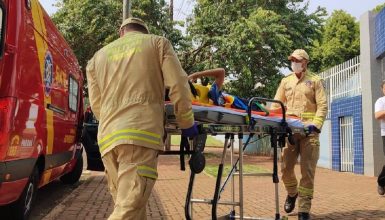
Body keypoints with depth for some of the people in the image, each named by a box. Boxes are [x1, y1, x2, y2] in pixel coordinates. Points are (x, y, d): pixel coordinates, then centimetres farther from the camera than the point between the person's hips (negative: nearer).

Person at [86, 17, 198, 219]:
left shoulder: (99, 56, 24)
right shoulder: (158, 43, 14)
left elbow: (96, 105, 20)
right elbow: (179, 86, 4)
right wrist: (186, 123, 15)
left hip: (107, 137, 5)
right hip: (140, 133, -5)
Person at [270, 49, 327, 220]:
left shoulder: (315, 81, 8)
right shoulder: (285, 81, 17)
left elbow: (322, 106, 0)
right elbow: (276, 105, 15)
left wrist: (315, 124, -15)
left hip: (309, 131, -3)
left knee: (308, 171, -3)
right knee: (285, 168, 3)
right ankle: (292, 193, 33)